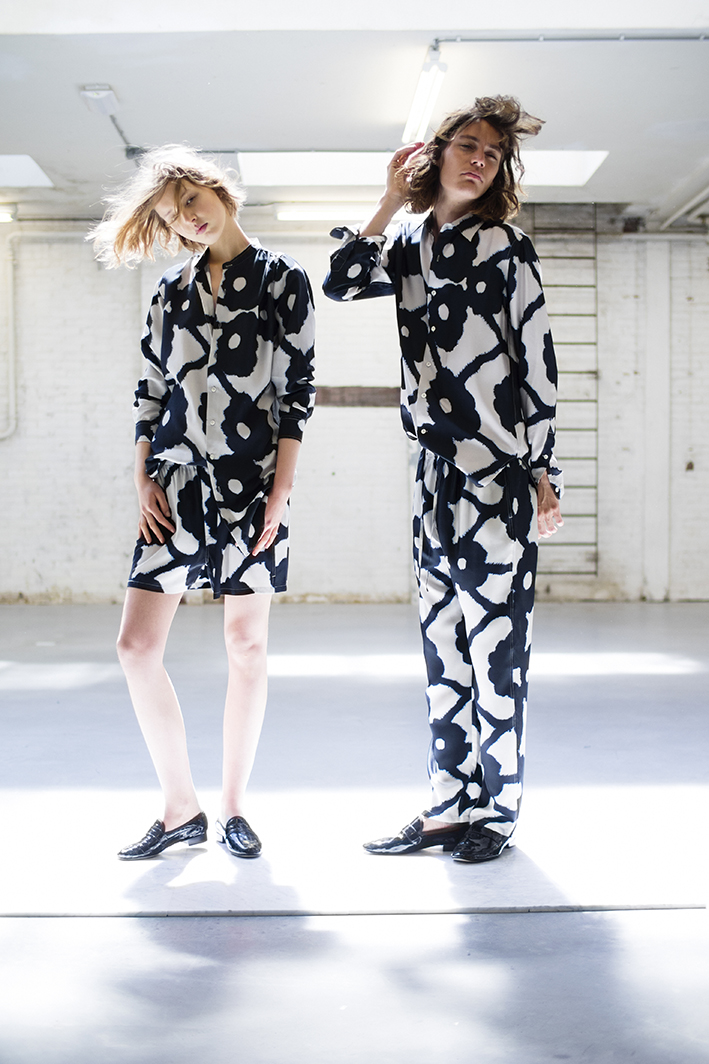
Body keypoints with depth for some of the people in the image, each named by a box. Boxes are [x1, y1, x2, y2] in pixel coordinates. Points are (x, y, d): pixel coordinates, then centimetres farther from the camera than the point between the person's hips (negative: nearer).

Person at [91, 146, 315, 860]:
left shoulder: (281, 280, 2)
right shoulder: (173, 288, 13)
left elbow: (297, 389, -3)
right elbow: (151, 390, 13)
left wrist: (280, 491, -10)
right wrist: (144, 480, 2)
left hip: (251, 479, -3)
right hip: (177, 480, 4)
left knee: (246, 644, 2)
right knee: (137, 645, -4)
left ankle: (233, 808, 16)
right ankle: (181, 809, 9)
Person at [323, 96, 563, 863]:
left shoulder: (503, 248, -4)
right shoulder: (411, 245, 13)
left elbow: (537, 363, -6)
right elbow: (340, 284, 3)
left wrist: (543, 474, -9)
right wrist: (389, 204, 3)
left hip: (497, 470, -6)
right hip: (436, 469, 7)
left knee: (495, 641, -1)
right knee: (442, 644, 10)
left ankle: (496, 810, 12)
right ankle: (449, 806, 20)